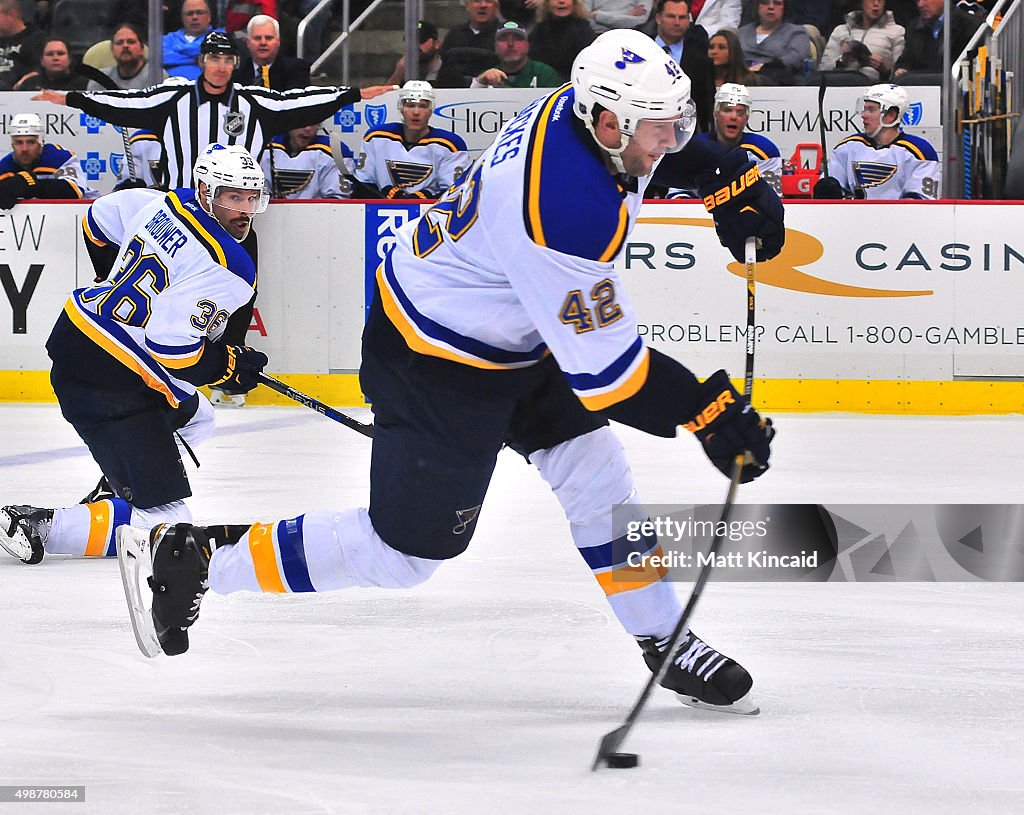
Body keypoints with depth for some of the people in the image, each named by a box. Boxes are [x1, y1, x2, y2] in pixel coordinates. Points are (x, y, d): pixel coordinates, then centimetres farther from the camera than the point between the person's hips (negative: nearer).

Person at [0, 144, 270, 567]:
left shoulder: (165, 203, 4)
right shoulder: (227, 267, -21)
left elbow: (100, 218, 24)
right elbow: (172, 349, -27)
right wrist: (230, 364, -9)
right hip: (106, 383, -10)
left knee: (194, 419, 34)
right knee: (165, 522, -10)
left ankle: (112, 503, 29)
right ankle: (39, 526, -14)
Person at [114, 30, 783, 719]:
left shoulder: (586, 107, -11)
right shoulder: (564, 213, -38)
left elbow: (668, 144, 16)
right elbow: (602, 369, -31)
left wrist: (733, 179, 4)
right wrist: (708, 413, -27)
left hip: (508, 334, 9)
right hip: (439, 365, -9)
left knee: (599, 478, 11)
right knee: (401, 552, 2)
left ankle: (667, 644, 26)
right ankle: (191, 559, 11)